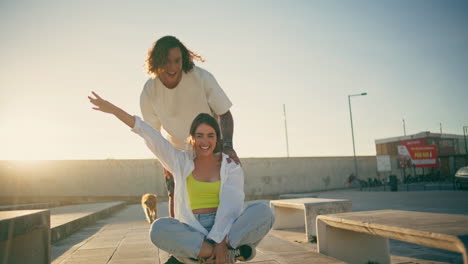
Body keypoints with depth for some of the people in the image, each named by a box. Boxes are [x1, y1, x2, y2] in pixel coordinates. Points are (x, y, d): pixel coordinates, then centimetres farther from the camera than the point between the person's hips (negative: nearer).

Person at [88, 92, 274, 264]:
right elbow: (148, 134, 3)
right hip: (192, 234, 2)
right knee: (159, 229, -31)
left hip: (227, 231, -1)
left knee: (262, 211, -28)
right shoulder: (181, 162, 9)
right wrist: (112, 108, 1)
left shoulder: (231, 167, 4)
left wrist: (221, 241, -25)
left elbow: (231, 206, -10)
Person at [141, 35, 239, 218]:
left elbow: (225, 114, -17)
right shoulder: (149, 92, -17)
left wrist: (227, 145, -34)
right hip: (177, 152, 2)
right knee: (175, 197, -1)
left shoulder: (202, 77, -23)